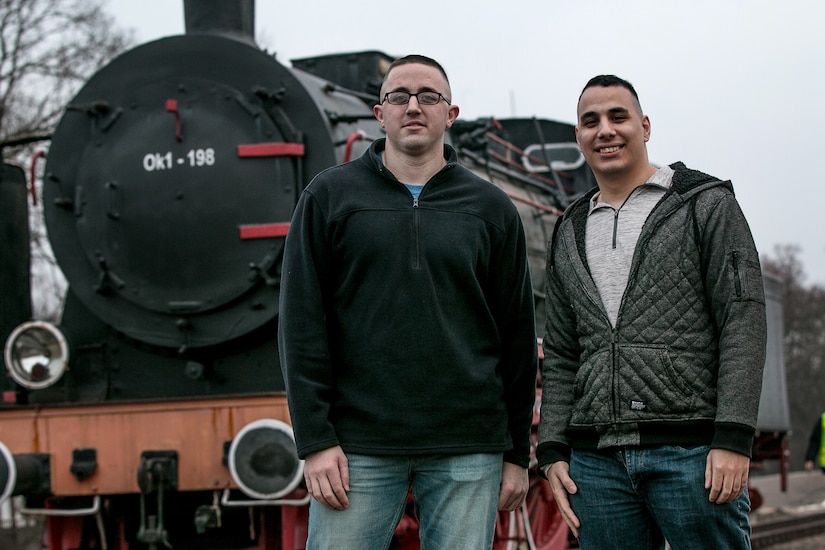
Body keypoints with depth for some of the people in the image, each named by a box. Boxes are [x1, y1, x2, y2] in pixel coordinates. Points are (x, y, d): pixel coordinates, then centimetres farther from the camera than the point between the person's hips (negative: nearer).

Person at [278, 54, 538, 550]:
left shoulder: (491, 208, 10)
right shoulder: (330, 196, 6)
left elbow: (518, 335, 10)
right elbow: (301, 321, 1)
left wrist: (518, 453, 7)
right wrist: (315, 438, -7)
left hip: (469, 453, 1)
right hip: (359, 446, -1)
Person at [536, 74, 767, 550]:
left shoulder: (706, 204, 5)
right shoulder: (570, 235, 19)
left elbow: (744, 319, -4)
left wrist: (733, 438, -13)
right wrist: (554, 451, 7)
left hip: (692, 453, -4)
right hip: (597, 462, 4)